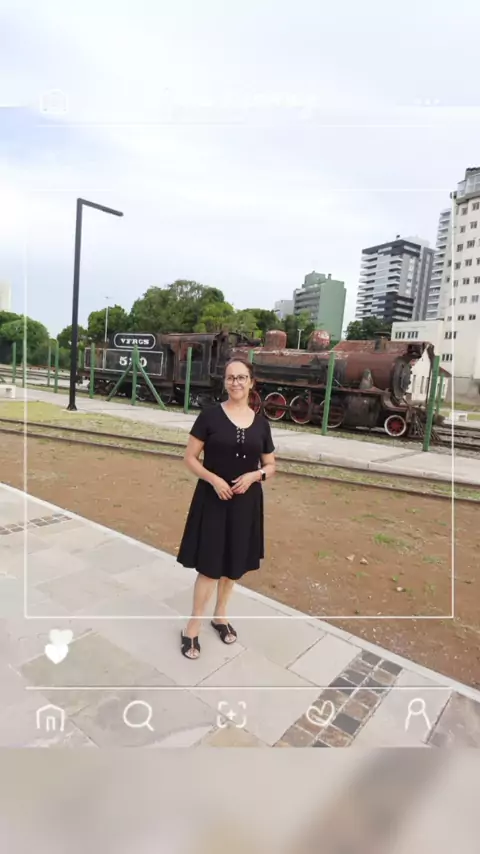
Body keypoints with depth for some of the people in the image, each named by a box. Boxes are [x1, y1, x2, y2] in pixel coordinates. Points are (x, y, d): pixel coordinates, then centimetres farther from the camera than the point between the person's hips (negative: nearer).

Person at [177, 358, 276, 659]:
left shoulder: (261, 423, 2)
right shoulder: (210, 415, -7)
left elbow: (271, 467, 8)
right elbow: (190, 457, -5)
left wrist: (254, 475, -12)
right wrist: (213, 479, -20)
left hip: (246, 502, 4)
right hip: (212, 499, -3)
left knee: (234, 564, 16)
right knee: (209, 566, 1)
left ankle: (220, 615, 38)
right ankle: (193, 628, 20)